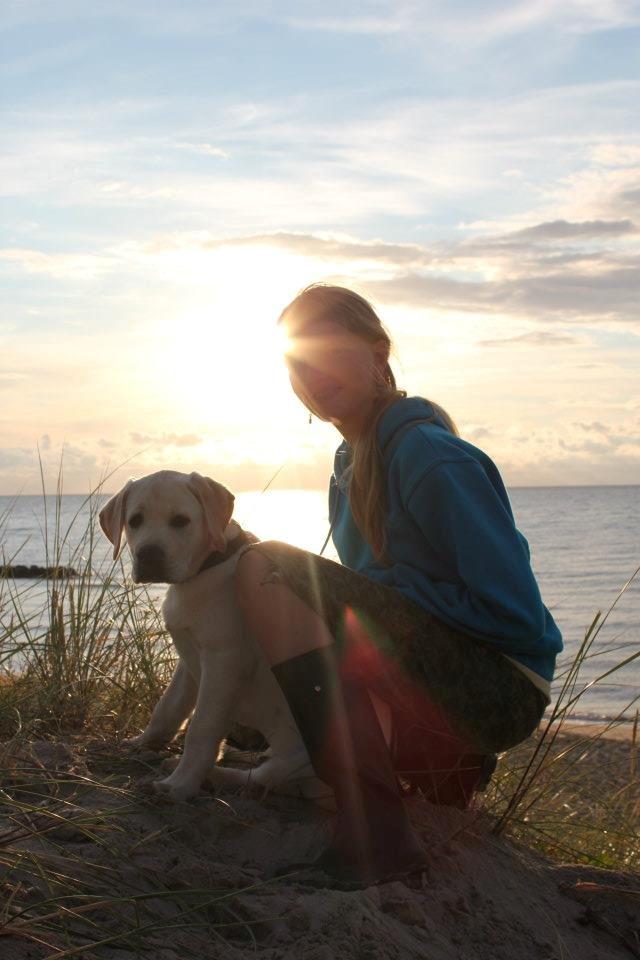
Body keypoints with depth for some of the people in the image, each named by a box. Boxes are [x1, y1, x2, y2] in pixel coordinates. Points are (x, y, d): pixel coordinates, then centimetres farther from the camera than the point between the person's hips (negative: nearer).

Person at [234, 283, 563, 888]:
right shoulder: (352, 460, 11)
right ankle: (444, 777, 18)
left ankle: (373, 833, -24)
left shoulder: (429, 456, -17)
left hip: (500, 689, -9)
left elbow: (514, 612, -20)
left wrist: (370, 600, -15)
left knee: (266, 568, -21)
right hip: (431, 674, 9)